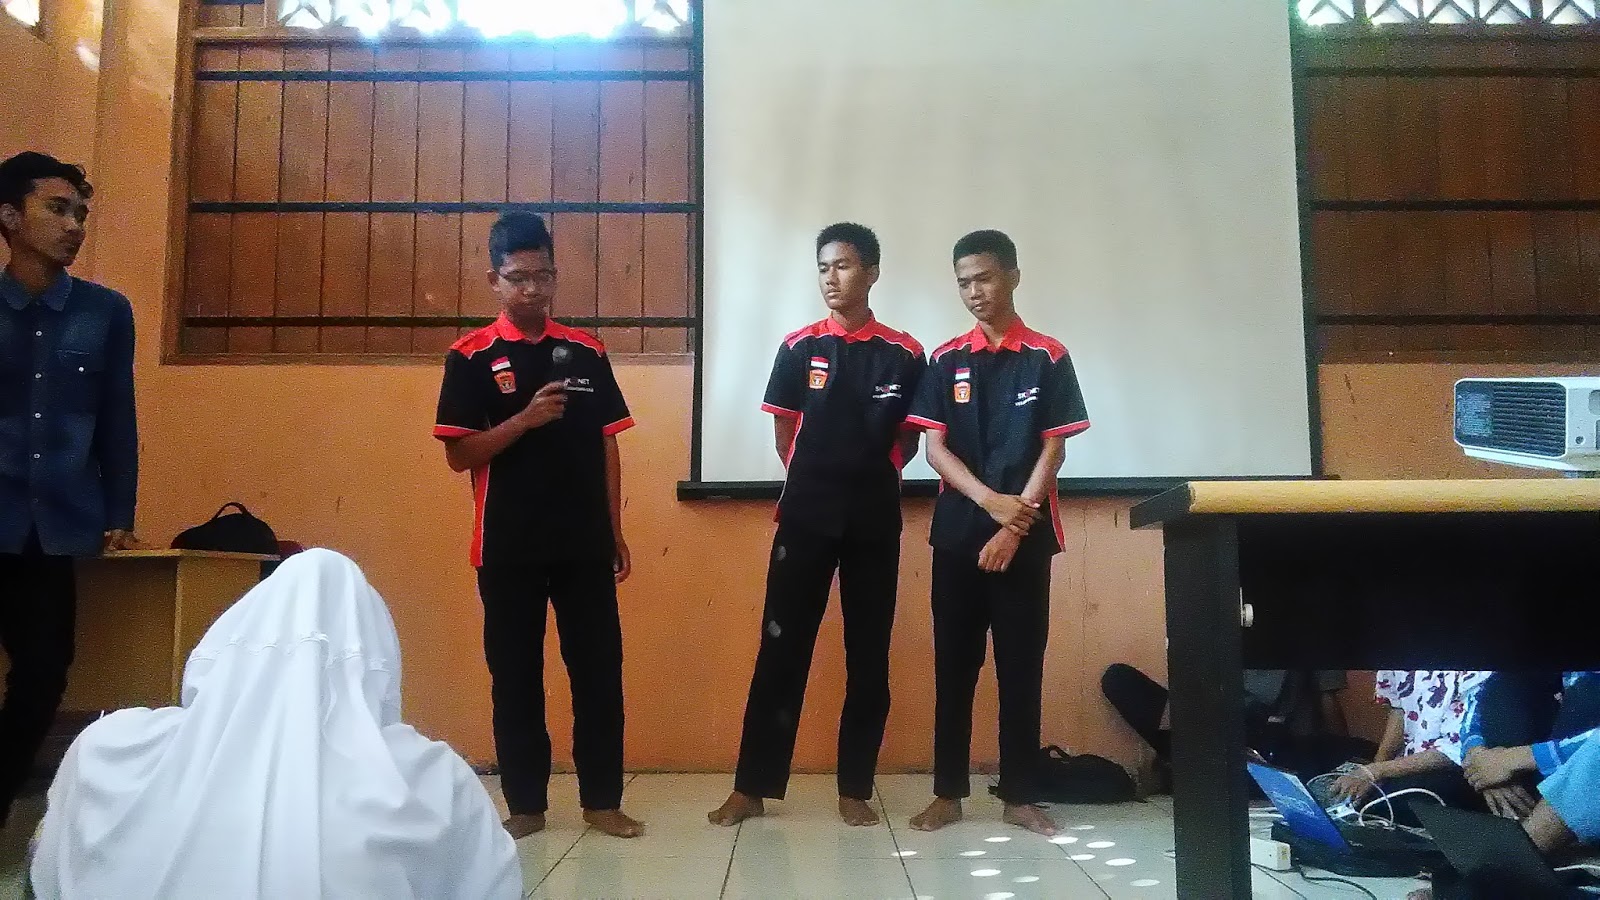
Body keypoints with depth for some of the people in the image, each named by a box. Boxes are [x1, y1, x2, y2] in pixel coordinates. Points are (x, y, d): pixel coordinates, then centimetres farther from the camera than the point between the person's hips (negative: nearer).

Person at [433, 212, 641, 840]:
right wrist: (525, 419, -20)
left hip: (584, 542, 2)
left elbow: (607, 446, 9)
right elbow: (459, 455, -6)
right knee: (515, 673, 7)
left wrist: (616, 532, 6)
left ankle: (602, 800, 16)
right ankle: (525, 804, 20)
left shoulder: (586, 352, 7)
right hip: (509, 546, -2)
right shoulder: (471, 357, -2)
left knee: (599, 667, 4)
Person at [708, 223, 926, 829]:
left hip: (874, 521, 1)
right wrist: (819, 481, 6)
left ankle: (855, 789, 17)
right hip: (805, 517, 0)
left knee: (868, 656, 6)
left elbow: (909, 443, 10)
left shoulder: (904, 354, 2)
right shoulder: (799, 347, 3)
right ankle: (752, 786, 11)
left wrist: (866, 478, 3)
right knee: (781, 650, 2)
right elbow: (783, 435, 8)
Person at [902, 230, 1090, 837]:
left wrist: (1015, 523, -11)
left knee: (1022, 666, 4)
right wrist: (991, 501, -14)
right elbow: (935, 447, 0)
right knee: (953, 664, 5)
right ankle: (948, 792, 15)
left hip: (1026, 534, -1)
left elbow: (1054, 449, -2)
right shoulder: (946, 360, 6)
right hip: (958, 532, 1)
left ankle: (1020, 795, 15)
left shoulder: (1049, 358, 2)